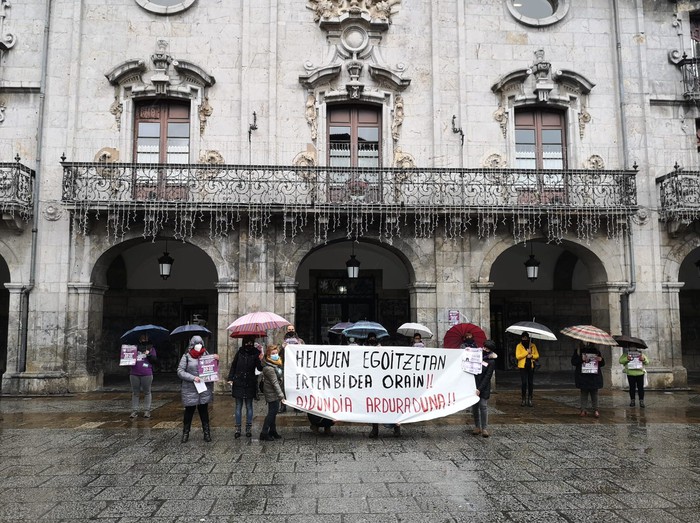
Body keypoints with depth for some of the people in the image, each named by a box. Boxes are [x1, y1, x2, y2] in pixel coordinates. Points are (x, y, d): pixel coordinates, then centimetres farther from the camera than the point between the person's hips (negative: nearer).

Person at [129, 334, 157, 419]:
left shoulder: (151, 348, 8)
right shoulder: (135, 347, 15)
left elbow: (154, 360, 1)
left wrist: (149, 354, -14)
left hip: (146, 374, -2)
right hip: (134, 374, 3)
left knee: (147, 392, 3)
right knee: (135, 393, 6)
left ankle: (147, 411, 9)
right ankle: (134, 410, 12)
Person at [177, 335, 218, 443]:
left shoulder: (205, 354, 8)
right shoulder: (186, 356, -3)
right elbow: (180, 371, -8)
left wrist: (215, 360, -4)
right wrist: (193, 378, -17)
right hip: (190, 390, -2)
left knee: (204, 411, 10)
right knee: (189, 412, 6)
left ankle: (206, 433, 19)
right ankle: (185, 433, 20)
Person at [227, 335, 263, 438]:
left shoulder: (256, 353, -4)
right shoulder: (240, 352, 2)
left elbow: (260, 368, -9)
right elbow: (233, 366, 9)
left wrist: (261, 361, -28)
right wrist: (230, 378, 2)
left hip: (250, 384, -1)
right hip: (238, 383, 2)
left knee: (249, 406, 6)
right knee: (238, 406, 6)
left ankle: (248, 429, 13)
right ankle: (238, 429, 12)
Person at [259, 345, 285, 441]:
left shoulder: (277, 364, 7)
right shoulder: (269, 368, -22)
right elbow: (275, 383, -24)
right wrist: (281, 395, -24)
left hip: (276, 393, 10)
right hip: (272, 394, -10)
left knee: (274, 411, 17)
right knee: (272, 412, -5)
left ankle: (273, 431, 28)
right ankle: (264, 434, 1)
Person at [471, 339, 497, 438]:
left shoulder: (491, 361, -4)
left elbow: (487, 377, -9)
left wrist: (479, 389, -17)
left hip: (484, 387, -4)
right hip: (473, 385, 4)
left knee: (483, 406, -7)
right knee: (474, 406, 6)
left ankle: (485, 428, 2)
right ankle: (477, 427, 16)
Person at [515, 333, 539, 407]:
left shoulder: (533, 345, 10)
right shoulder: (519, 346, 2)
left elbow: (537, 356, 9)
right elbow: (517, 356, -9)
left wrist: (531, 355, -11)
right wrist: (527, 352, -12)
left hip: (531, 367, 2)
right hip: (523, 367, -2)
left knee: (531, 383, 3)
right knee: (524, 383, -8)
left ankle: (530, 399, 10)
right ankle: (523, 399, 2)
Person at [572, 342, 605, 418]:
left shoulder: (596, 351, 12)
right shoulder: (578, 351, 6)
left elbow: (602, 364, 14)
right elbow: (573, 362, -2)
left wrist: (601, 360, -10)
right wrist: (581, 359, -19)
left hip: (594, 377, 1)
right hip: (583, 377, -1)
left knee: (594, 393, 0)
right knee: (584, 393, 1)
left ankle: (595, 410, 5)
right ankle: (583, 410, 6)